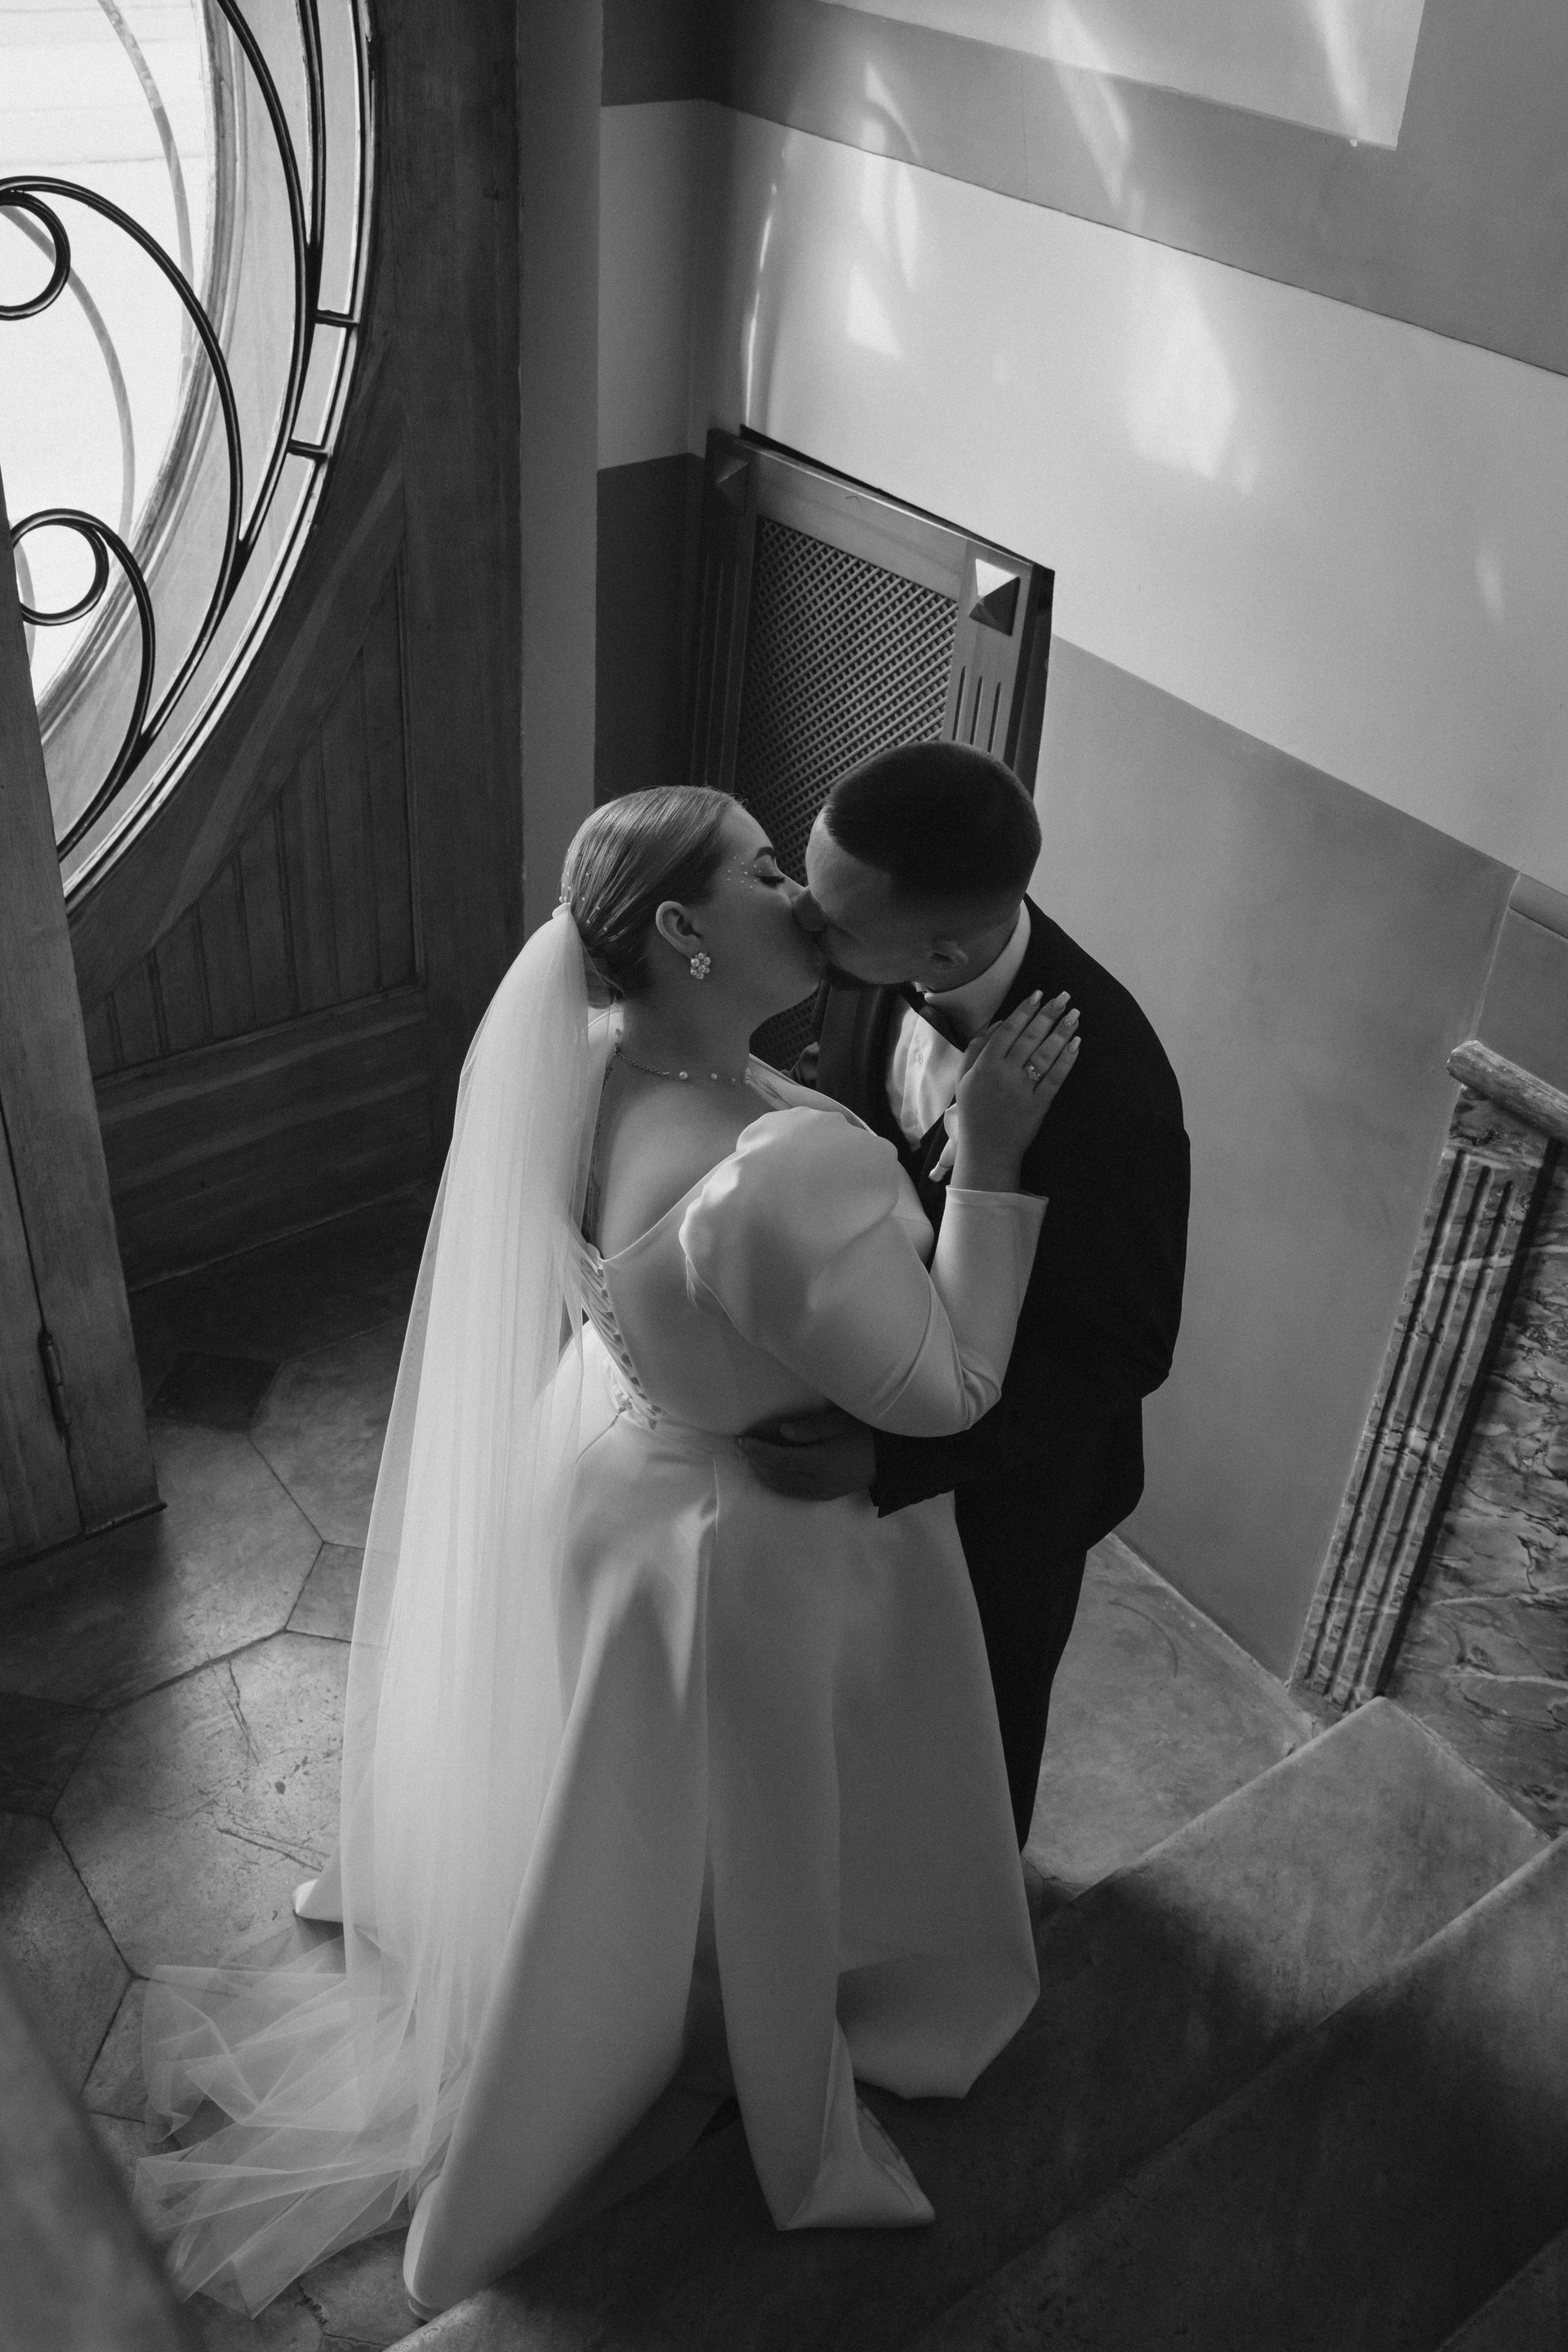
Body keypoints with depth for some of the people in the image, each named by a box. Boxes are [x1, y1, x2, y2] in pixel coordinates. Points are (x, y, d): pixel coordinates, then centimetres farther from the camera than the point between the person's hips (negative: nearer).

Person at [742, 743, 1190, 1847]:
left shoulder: (1108, 1090, -40)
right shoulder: (871, 970, -22)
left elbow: (1122, 1349, -28)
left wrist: (888, 1456, -34)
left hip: (1012, 1455, -5)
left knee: (983, 1695, 25)